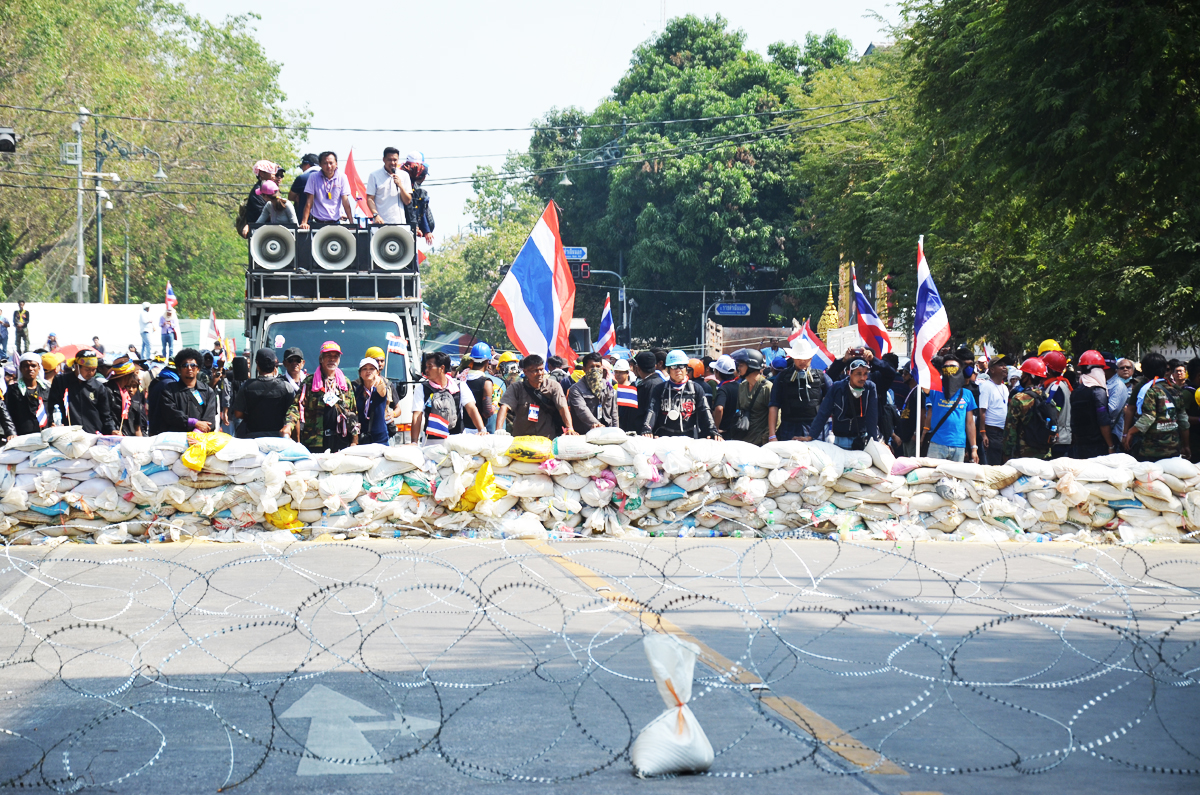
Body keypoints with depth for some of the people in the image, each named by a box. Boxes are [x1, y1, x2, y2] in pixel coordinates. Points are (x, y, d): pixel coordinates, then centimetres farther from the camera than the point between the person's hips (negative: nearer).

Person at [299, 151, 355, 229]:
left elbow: (345, 201, -1)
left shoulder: (342, 177, 3)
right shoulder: (314, 177, 0)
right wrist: (304, 222, -11)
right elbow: (309, 202, -3)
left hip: (335, 222, 1)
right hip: (317, 222, -1)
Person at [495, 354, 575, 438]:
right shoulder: (517, 388, 0)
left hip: (547, 441, 0)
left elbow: (563, 408, -8)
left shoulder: (553, 386, 1)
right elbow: (504, 407, -12)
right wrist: (499, 431, -29)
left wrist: (570, 429, -25)